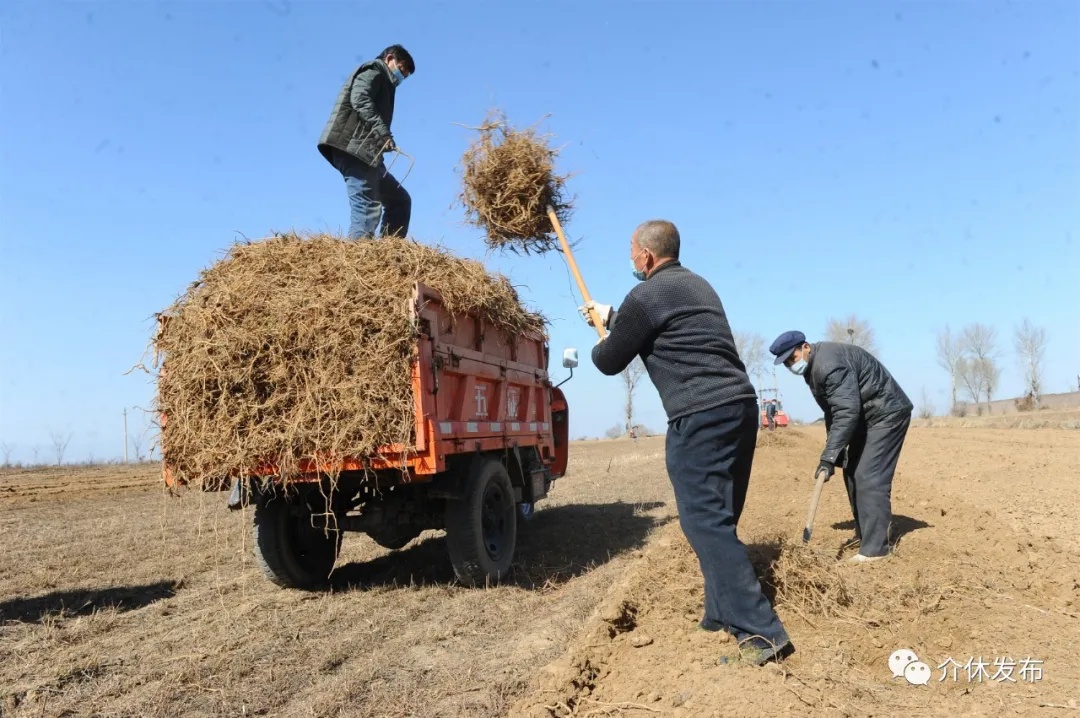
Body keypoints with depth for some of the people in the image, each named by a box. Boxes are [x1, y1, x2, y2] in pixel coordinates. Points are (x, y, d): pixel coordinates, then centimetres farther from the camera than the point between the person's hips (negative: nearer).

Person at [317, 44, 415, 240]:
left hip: (364, 151, 10)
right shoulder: (373, 70, 5)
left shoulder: (381, 82, 32)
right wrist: (383, 132, -25)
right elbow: (360, 99, -15)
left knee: (400, 200, 10)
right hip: (352, 147, -10)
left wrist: (381, 138, 4)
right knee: (367, 206, -19)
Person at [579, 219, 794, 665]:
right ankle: (721, 617, 24)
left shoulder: (646, 296, -7)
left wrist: (600, 342, 26)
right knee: (718, 520, 16)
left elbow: (610, 362, 3)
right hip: (739, 407, 10)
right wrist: (611, 317, 49)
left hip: (701, 417, -10)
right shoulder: (696, 285, 21)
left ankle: (762, 632, -10)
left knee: (704, 522, -7)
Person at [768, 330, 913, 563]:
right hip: (866, 415, 11)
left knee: (870, 478, -15)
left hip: (887, 413, -11)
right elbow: (834, 410, 16)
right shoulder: (814, 367, 8)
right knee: (853, 473, 14)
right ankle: (864, 532, 26)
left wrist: (829, 456, -35)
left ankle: (874, 547, -11)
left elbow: (846, 411, -34)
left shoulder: (828, 363, -27)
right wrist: (835, 451, 12)